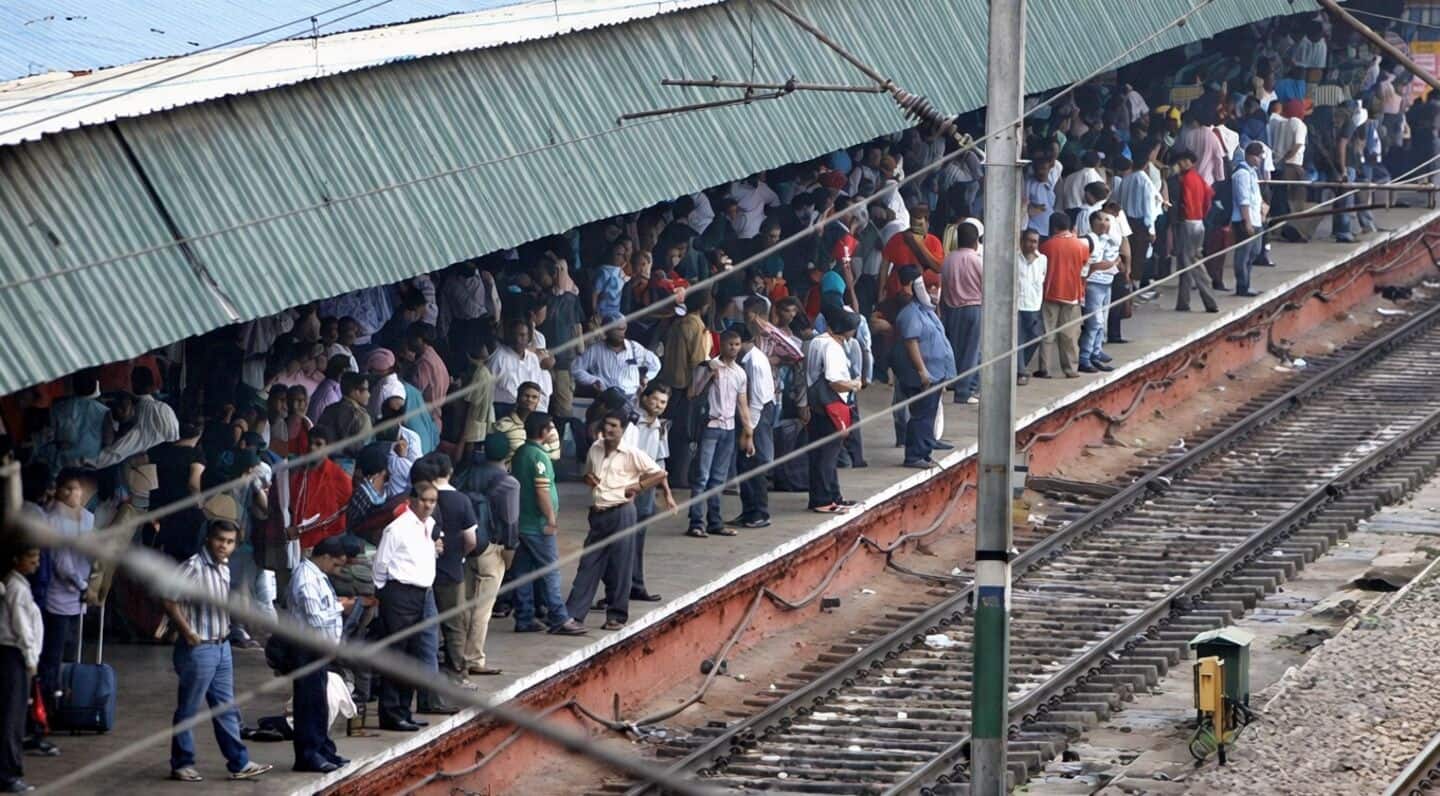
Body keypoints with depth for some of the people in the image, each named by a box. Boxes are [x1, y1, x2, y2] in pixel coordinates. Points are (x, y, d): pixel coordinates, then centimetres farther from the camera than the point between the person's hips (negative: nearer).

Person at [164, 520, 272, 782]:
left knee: (226, 709, 12)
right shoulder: (193, 567, -17)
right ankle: (181, 764, 11)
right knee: (188, 710, 2)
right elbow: (170, 602, -20)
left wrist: (225, 631, 12)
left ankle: (239, 763, 16)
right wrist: (188, 634, -17)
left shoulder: (224, 568, 9)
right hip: (198, 649, -8)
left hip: (221, 647, 8)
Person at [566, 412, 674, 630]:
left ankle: (617, 616, 9)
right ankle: (573, 613, 2)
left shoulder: (632, 454, -8)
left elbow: (660, 474, -4)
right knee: (588, 565, 4)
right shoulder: (595, 449, 8)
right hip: (598, 513, 5)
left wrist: (638, 486, -6)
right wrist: (589, 479, 4)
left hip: (620, 512, -5)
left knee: (619, 567, 0)